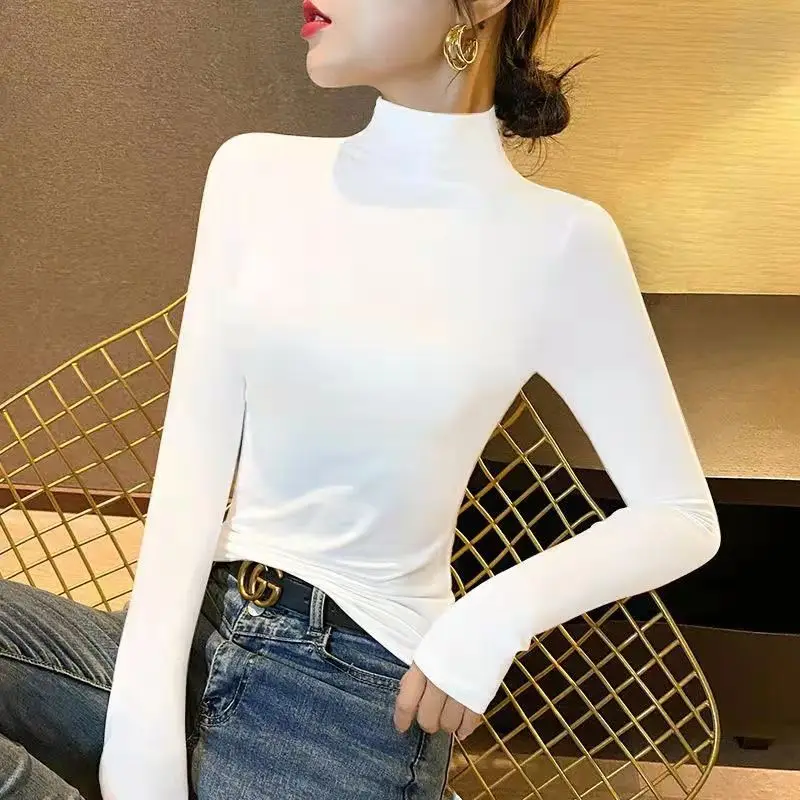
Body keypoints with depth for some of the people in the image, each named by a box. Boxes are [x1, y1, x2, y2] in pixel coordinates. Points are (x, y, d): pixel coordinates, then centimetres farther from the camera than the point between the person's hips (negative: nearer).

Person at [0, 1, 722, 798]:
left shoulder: (554, 240, -8)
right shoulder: (255, 171, 2)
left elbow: (681, 517, -1)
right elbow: (193, 454, -3)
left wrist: (501, 611, -18)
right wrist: (143, 719, -12)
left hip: (350, 684, -3)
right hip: (193, 635, 4)